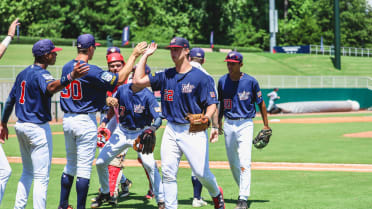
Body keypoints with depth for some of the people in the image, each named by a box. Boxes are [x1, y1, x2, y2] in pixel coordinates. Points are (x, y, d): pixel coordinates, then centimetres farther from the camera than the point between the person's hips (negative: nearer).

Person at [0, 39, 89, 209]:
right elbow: (51, 87, -40)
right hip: (38, 128, -9)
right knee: (41, 177, -6)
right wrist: (71, 77, -56)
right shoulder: (40, 74, -16)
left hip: (21, 126, 9)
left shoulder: (23, 74, 11)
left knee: (28, 172, 21)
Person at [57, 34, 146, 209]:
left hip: (67, 119, 8)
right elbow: (119, 79, -15)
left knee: (70, 164, 18)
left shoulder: (66, 67, 6)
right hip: (86, 121, -7)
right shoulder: (91, 71, -17)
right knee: (84, 167, -2)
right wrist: (134, 55, -9)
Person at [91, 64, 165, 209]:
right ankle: (105, 194, 30)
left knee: (149, 164, -25)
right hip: (122, 132, 5)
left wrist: (151, 129, -44)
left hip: (140, 133, -5)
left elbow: (158, 118, -25)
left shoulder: (148, 96, -18)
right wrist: (105, 121, 6)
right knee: (100, 162, 5)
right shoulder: (122, 90, -5)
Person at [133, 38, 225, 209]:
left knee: (201, 172, -3)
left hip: (193, 130, -4)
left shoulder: (200, 77, -5)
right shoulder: (165, 76, 10)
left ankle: (216, 194, 27)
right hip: (171, 130, 5)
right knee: (168, 172, -2)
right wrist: (146, 55, 8)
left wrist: (207, 116, -26)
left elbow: (211, 104, -4)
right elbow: (138, 81, 6)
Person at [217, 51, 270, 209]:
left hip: (245, 125, -4)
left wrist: (266, 125, 2)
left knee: (244, 162, -14)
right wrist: (219, 122, 16)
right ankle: (243, 189, 31)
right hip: (229, 125, 4)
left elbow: (261, 103, 2)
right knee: (232, 162, 10)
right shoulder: (222, 81, 4)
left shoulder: (251, 82, -6)